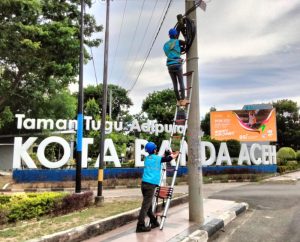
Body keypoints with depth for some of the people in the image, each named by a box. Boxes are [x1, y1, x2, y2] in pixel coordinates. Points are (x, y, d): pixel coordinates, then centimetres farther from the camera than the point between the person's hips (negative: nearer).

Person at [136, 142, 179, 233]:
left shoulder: (147, 158, 17)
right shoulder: (157, 158, 0)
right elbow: (168, 158, 13)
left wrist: (170, 155, 46)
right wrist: (175, 155, 35)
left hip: (144, 183, 7)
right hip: (151, 184, -7)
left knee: (148, 204, 15)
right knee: (146, 205, -7)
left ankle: (154, 222, 28)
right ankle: (140, 226, -7)